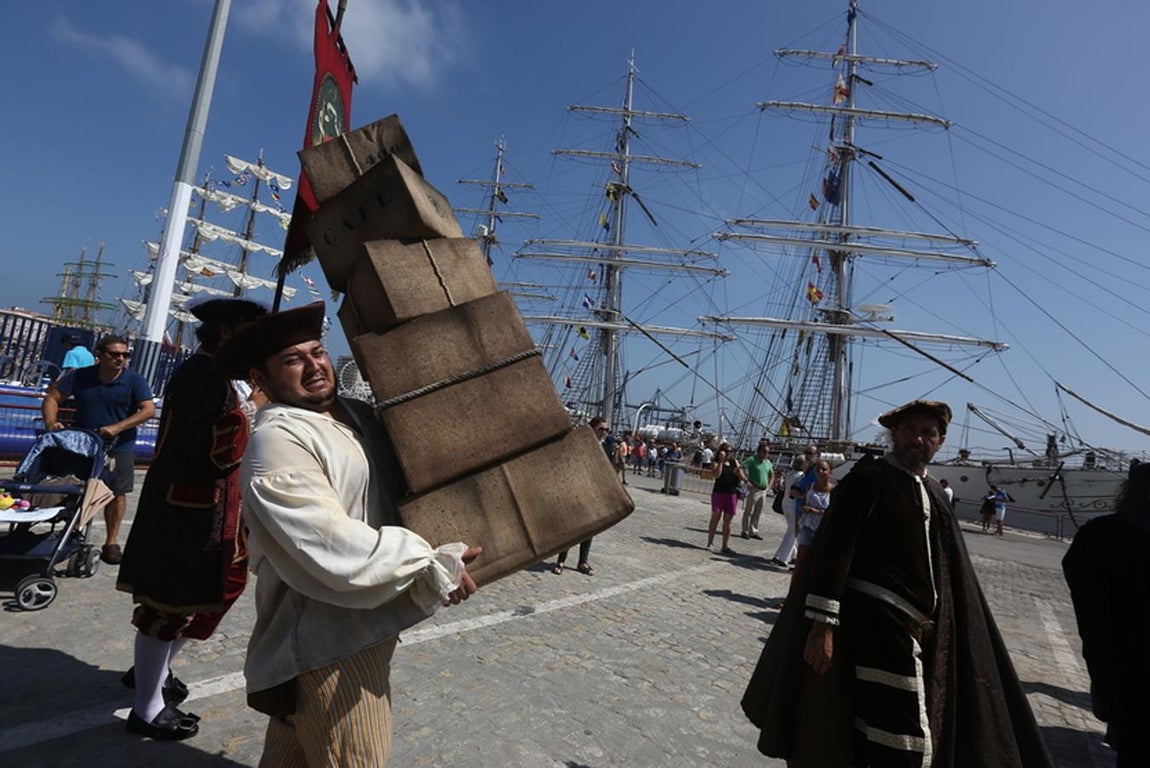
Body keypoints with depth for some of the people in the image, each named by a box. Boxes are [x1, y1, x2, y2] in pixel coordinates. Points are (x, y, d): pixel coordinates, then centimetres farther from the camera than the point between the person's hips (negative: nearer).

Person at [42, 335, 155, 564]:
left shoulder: (135, 381, -8)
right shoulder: (80, 377, -1)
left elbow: (149, 410, -15)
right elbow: (52, 398, 3)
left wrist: (117, 427, -24)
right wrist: (51, 421, -16)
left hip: (119, 447, -2)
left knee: (116, 493, 2)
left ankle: (111, 543, 13)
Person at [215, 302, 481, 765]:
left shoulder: (358, 415, 7)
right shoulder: (276, 441, -20)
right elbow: (333, 548, -27)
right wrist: (435, 569, -22)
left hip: (364, 623, 8)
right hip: (328, 639, -8)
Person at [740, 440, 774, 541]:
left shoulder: (768, 462, 11)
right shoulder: (752, 460, -11)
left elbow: (772, 475, 27)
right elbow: (741, 468, -19)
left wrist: (769, 485, 15)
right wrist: (746, 481, -20)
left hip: (763, 491, 7)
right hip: (754, 490, -7)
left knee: (757, 513, 12)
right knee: (748, 512, 1)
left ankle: (753, 531, 21)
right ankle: (745, 531, 9)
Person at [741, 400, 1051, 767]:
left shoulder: (935, 495, 14)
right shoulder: (867, 478, -10)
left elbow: (949, 572, 20)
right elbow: (833, 550, -17)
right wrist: (822, 624, -23)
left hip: (920, 627, 8)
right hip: (877, 621, -8)